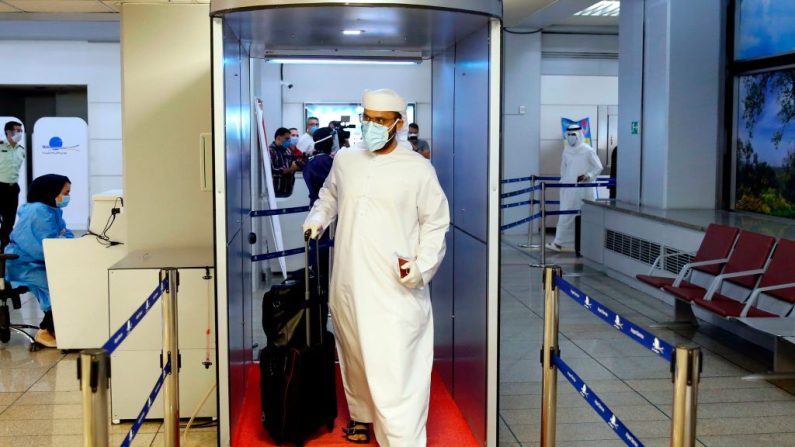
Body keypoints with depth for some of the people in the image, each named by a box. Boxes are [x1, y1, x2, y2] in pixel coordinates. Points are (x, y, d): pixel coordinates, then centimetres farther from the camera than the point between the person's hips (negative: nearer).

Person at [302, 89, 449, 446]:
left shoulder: (418, 169, -5)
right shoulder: (344, 159, 7)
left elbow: (435, 224, 1)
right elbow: (330, 193, 28)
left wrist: (422, 265, -12)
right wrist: (317, 218, 11)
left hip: (395, 286, -4)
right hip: (348, 281, 5)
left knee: (394, 366, -8)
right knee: (354, 354, 19)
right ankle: (361, 414, 40)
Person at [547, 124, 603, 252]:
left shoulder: (588, 151, -6)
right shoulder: (567, 151, 9)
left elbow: (598, 168, -1)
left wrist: (588, 176, -15)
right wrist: (563, 180, 18)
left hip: (582, 190, -5)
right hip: (568, 189, 5)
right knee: (566, 216, 2)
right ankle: (559, 243, 3)